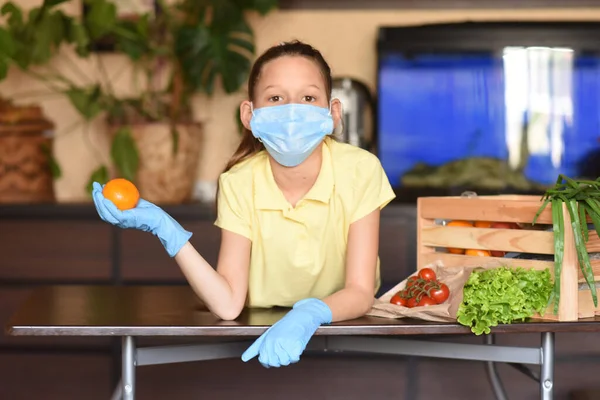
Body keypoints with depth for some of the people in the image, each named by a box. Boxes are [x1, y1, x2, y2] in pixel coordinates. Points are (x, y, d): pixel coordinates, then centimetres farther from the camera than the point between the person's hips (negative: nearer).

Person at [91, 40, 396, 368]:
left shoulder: (359, 170, -17)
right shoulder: (239, 184, -14)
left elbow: (360, 292, -19)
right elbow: (228, 304, -20)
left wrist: (309, 315, -40)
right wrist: (165, 230, -30)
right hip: (264, 336, 0)